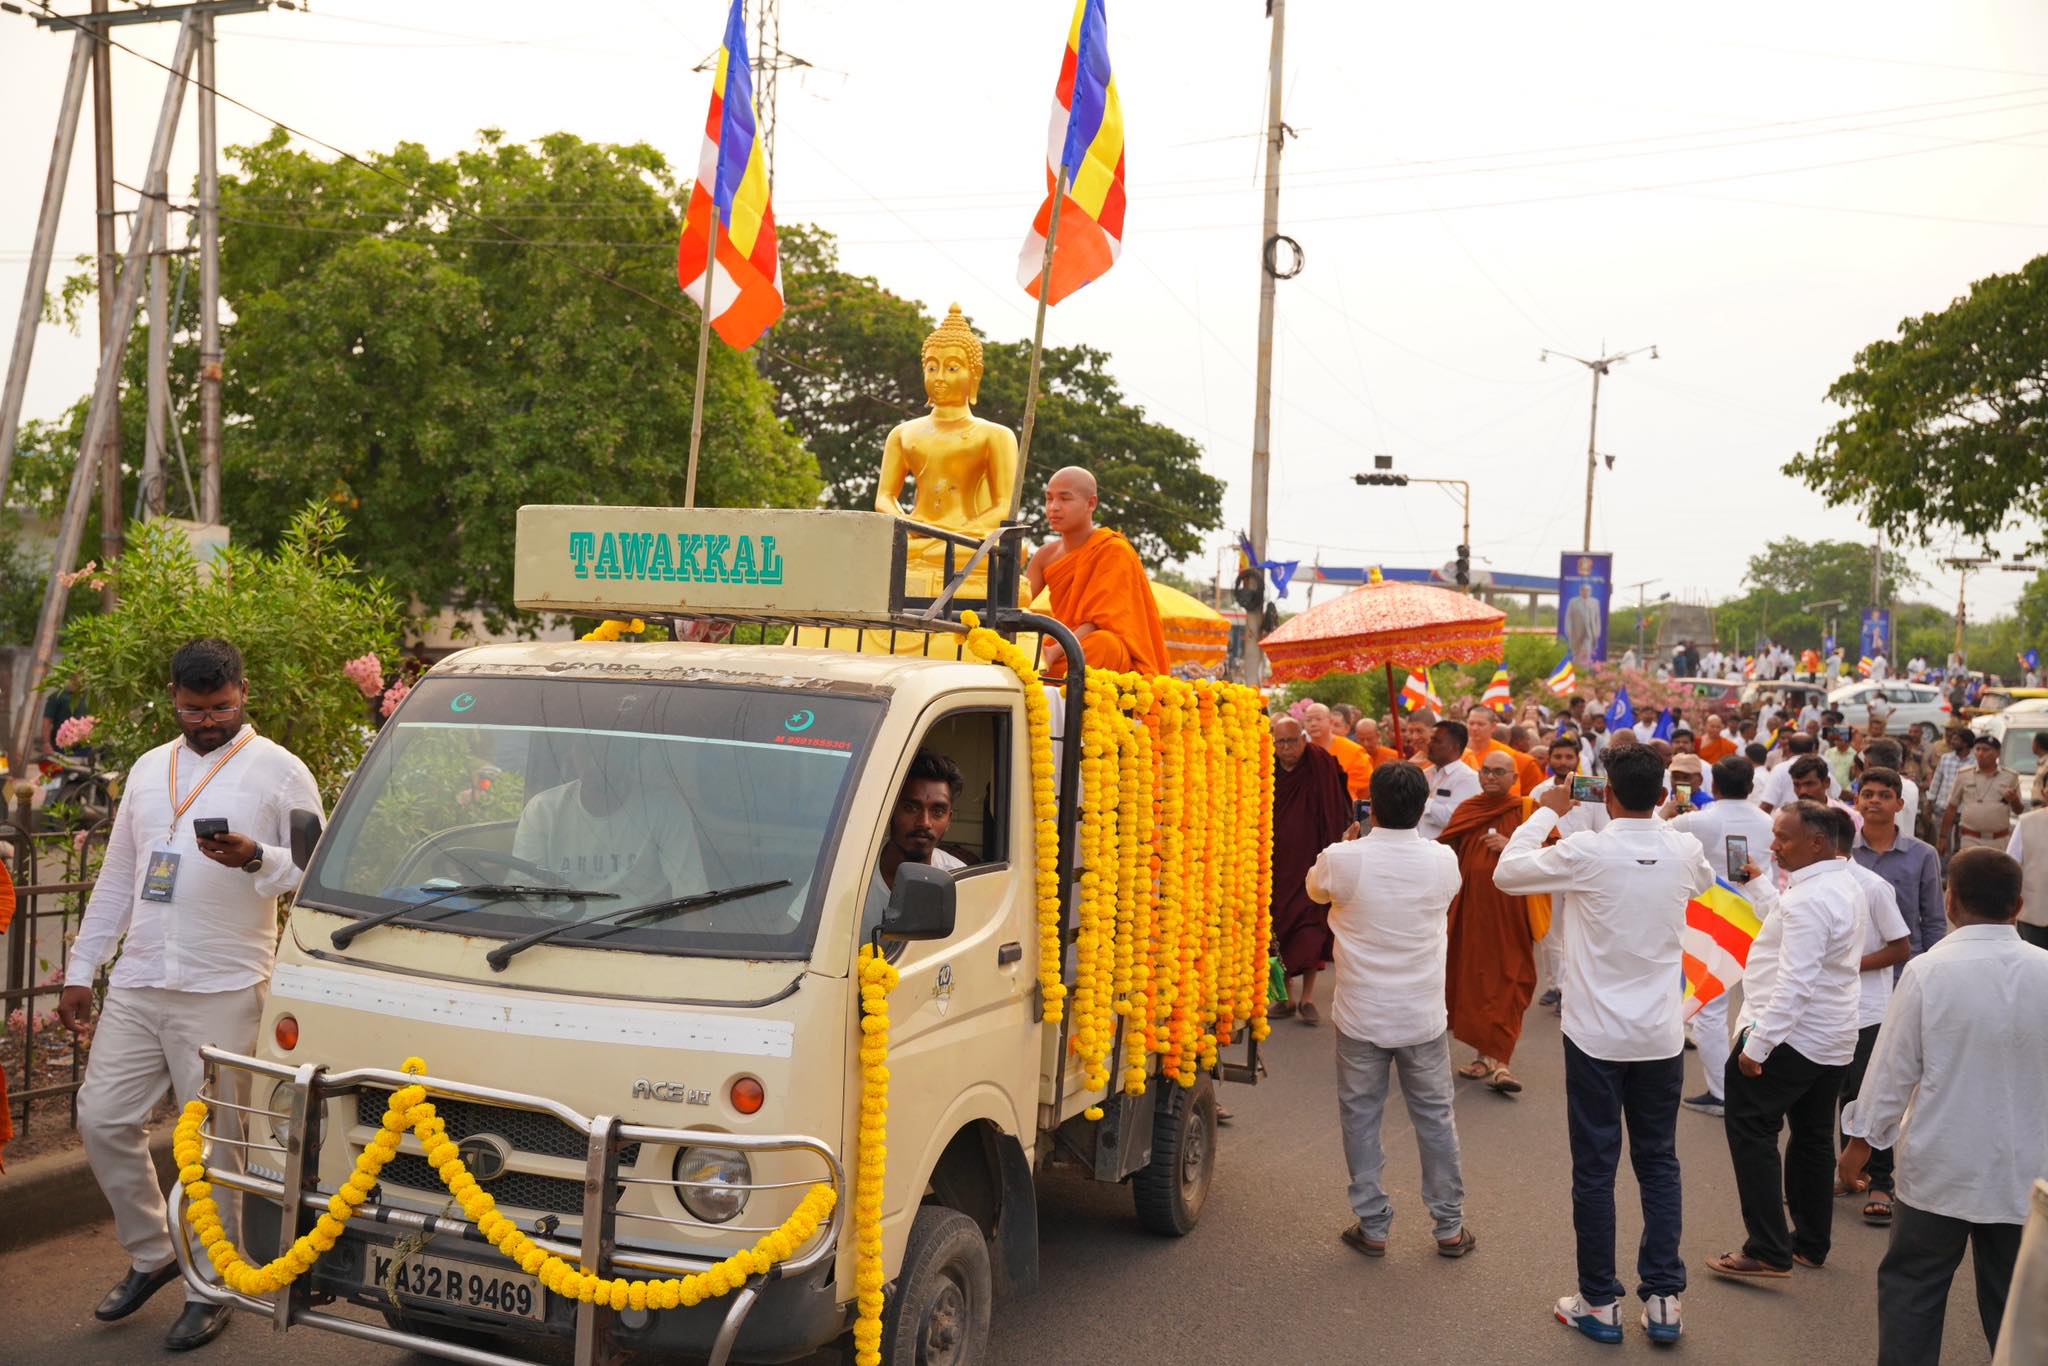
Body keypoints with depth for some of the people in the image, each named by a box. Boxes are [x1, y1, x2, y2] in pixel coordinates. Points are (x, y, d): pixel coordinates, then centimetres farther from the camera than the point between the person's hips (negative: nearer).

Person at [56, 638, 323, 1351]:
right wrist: (80, 970, 17)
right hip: (135, 987, 6)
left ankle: (211, 1291, 15)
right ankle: (150, 1253, 28)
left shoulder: (278, 770, -2)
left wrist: (254, 859, -23)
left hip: (221, 993, -6)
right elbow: (116, 878, 21)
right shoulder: (149, 769, 16)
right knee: (102, 1119, 6)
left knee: (213, 1142, 0)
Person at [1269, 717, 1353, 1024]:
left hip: (1310, 862, -3)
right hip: (1277, 864, 3)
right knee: (1278, 927, 5)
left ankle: (1308, 996, 1)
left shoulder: (1320, 766, -7)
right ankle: (1286, 995, 15)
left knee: (1310, 928, -7)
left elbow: (1334, 814, -5)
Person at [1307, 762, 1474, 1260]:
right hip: (1423, 1014, 2)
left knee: (1360, 1116, 12)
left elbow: (1315, 888, 6)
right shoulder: (1443, 861, -10)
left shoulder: (1343, 859, -17)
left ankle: (1372, 1226, 19)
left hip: (1361, 1014, -2)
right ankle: (1450, 1226, 25)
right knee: (1435, 1116, 15)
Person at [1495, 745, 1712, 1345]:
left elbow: (1506, 873, -5)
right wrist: (1655, 818, 19)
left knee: (1595, 1169, 7)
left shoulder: (1586, 852, -18)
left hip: (1596, 1035, -3)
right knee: (1659, 1163, 14)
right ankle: (1663, 1299, 17)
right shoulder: (1684, 851, -4)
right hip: (1662, 1036, 4)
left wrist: (1546, 812, 4)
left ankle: (1600, 1304, 15)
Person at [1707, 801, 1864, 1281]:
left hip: (1790, 1034, -10)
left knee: (1752, 1133, -4)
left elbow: (1795, 983, -28)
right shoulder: (1844, 886, 8)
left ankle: (1768, 1252, -4)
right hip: (1832, 1039, 10)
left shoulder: (1809, 898, -24)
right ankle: (1811, 1243, 28)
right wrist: (1756, 883, 21)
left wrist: (1757, 1044, -26)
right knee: (1813, 1137, 18)